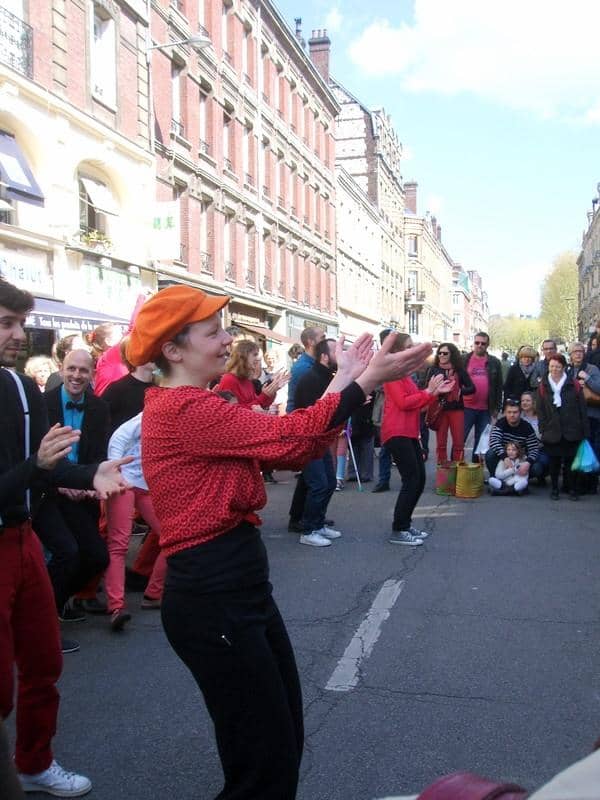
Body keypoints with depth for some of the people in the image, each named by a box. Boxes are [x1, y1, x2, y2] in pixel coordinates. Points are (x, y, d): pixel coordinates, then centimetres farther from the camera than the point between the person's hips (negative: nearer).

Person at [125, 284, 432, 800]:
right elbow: (288, 436, -23)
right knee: (264, 756, 4)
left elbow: (296, 451, 6)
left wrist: (345, 379, 1)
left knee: (286, 736, 22)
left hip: (238, 586, 10)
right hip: (212, 596, -10)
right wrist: (365, 381, -17)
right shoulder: (182, 409, -18)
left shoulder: (197, 408, 13)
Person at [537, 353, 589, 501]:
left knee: (570, 460, 5)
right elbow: (540, 410, 4)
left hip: (571, 432, -1)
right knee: (554, 461, 6)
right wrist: (542, 429, -3)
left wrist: (584, 430, -1)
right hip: (552, 432, 1)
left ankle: (572, 489, 16)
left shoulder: (574, 385, 1)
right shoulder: (543, 386, 4)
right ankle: (554, 488, 18)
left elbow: (582, 409, 2)